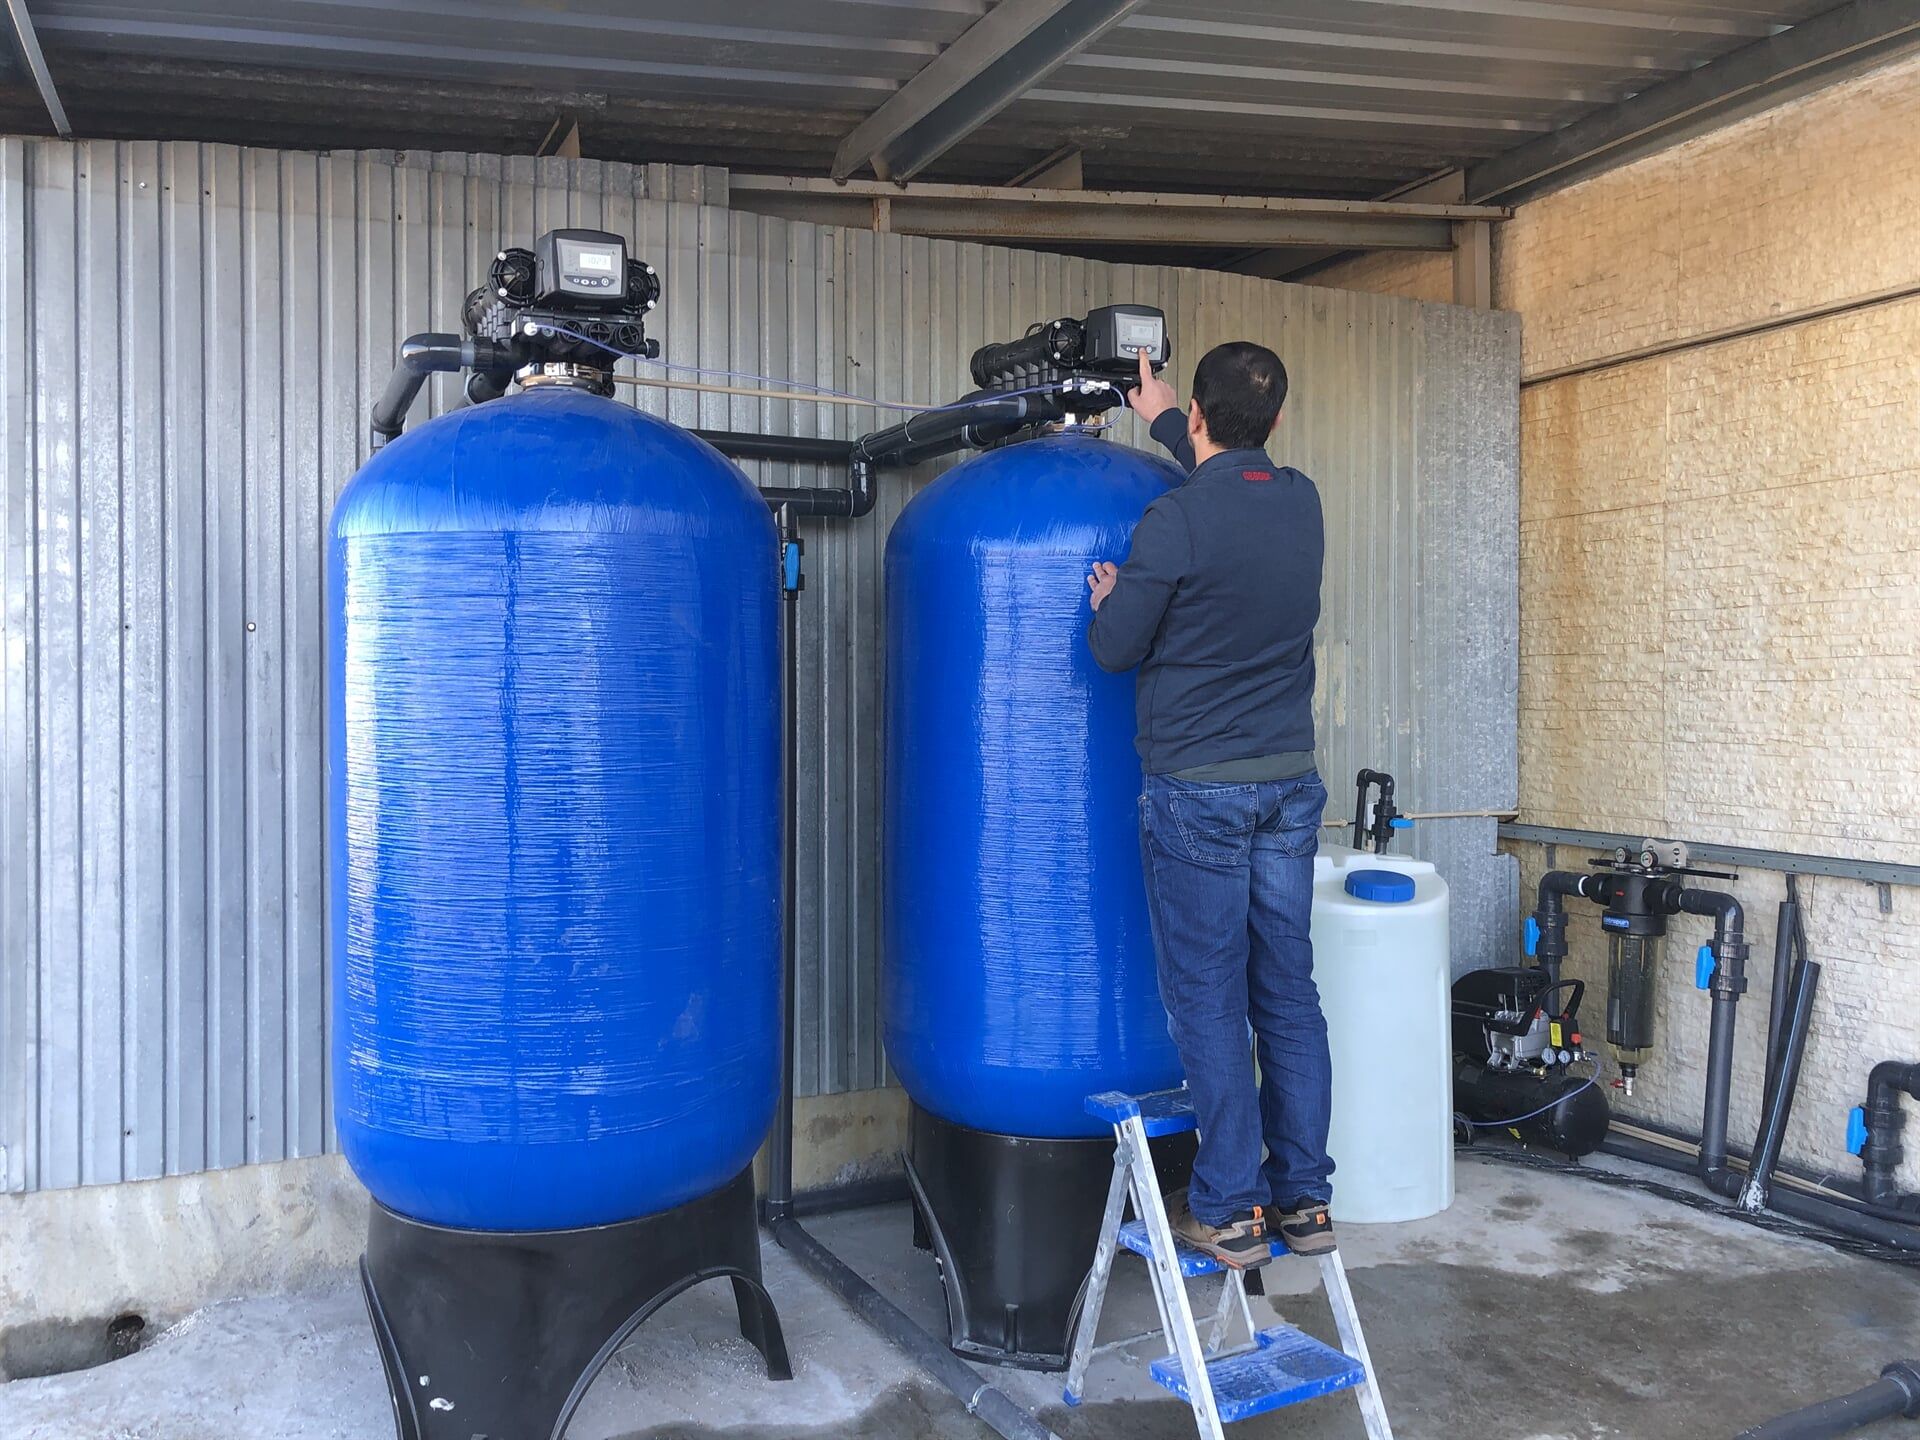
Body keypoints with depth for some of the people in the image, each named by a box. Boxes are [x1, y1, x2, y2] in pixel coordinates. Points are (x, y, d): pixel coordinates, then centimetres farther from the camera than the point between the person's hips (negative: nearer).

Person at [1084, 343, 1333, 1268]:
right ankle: (1305, 1199, 18)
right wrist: (1163, 420, 40)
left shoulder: (1176, 518, -15)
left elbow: (1116, 648, -7)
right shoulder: (1300, 501, 5)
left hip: (1198, 791, -6)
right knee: (1288, 993, 11)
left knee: (1209, 1002, 2)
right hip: (1290, 781, 6)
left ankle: (1229, 1210, 9)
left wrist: (1109, 599, 14)